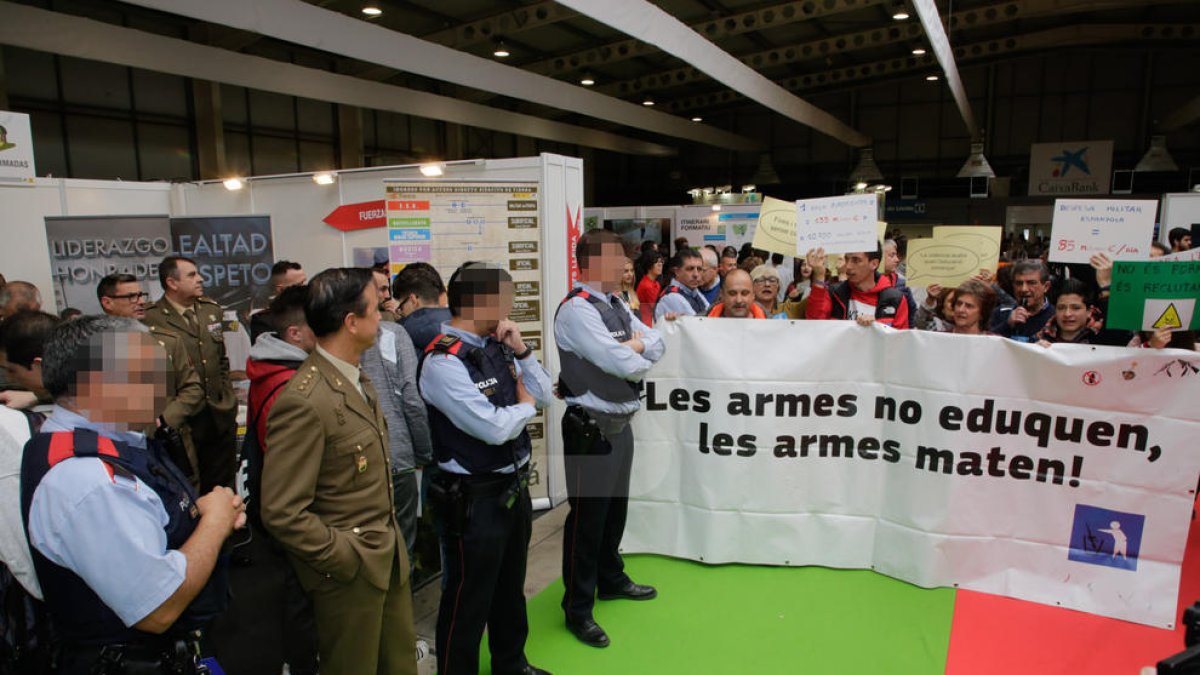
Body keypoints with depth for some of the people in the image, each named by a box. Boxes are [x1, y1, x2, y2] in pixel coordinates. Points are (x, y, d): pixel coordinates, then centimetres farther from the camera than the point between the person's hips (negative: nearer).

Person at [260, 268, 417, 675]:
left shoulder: (357, 379, 3)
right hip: (349, 572, -8)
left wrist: (390, 541, 11)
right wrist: (346, 558, -17)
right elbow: (282, 513, -23)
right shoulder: (304, 401, -25)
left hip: (389, 558, 8)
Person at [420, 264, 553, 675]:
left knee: (510, 589, 26)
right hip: (473, 499, -8)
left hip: (514, 487, 8)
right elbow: (495, 428, -28)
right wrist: (525, 405, -8)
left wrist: (520, 350, -7)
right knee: (468, 600, 10)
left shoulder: (495, 347, 2)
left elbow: (544, 395, 6)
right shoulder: (443, 362, -22)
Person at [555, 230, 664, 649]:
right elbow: (623, 364, -25)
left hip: (620, 423, 9)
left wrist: (632, 348, -12)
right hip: (591, 429, -9)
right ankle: (577, 609, 19)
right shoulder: (576, 310, -19)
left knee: (615, 508, 23)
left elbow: (656, 346, 8)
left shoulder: (616, 305, 11)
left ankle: (611, 580, 43)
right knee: (587, 516, 3)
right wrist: (639, 351, -4)